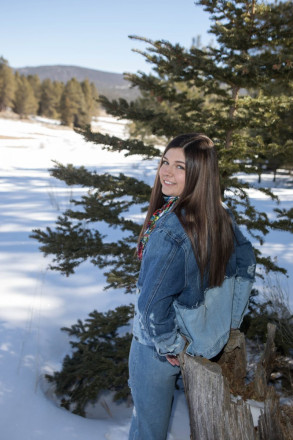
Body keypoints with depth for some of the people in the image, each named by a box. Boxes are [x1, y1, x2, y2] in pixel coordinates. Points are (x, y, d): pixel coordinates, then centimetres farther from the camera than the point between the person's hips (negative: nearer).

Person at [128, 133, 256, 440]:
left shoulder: (169, 230, -33)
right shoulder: (221, 216, -8)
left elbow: (153, 303, -32)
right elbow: (246, 265, 6)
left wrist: (167, 344, -15)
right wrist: (228, 321, 12)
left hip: (156, 345, -7)